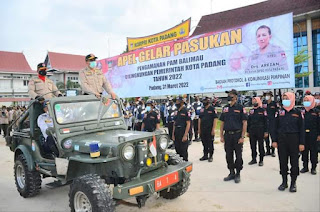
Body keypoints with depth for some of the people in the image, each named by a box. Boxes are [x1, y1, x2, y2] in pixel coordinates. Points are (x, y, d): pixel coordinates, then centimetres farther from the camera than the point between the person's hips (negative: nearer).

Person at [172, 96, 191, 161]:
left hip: (183, 134, -7)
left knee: (183, 151, 0)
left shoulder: (185, 111, -9)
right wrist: (173, 134, 10)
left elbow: (188, 124, -13)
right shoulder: (177, 112, 11)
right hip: (176, 134, 7)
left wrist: (185, 135, -18)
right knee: (177, 150, 12)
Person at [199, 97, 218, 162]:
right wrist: (199, 129, 10)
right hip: (202, 129, 6)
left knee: (210, 143, 2)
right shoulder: (202, 109, 12)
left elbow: (215, 119, -10)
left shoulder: (212, 109, -6)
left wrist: (213, 129, -16)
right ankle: (205, 155, 23)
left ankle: (210, 156, 12)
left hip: (210, 130, -5)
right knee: (204, 143, 12)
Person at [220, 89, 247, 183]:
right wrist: (221, 136, 6)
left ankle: (238, 174, 18)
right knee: (229, 155, 9)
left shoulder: (240, 108, -3)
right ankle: (231, 173, 24)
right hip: (227, 135, 4)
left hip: (237, 135, -4)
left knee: (238, 156, 4)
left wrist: (242, 137, -12)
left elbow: (244, 123, -6)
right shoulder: (225, 108, 10)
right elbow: (222, 123, 13)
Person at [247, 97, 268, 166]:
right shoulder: (251, 111, 11)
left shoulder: (262, 110, -2)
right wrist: (248, 131, 11)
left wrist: (266, 132, -8)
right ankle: (254, 159, 19)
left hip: (260, 131, -4)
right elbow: (248, 122, 13)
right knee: (252, 146, 8)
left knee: (261, 146, 3)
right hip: (252, 131, 4)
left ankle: (261, 160, 11)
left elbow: (265, 122, -4)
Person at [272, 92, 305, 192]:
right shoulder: (279, 112, 5)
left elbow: (301, 128, 1)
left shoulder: (298, 112, 0)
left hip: (294, 139, -2)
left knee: (294, 162, 4)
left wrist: (301, 143, -4)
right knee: (283, 161, 7)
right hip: (281, 139, 2)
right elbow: (275, 127, 7)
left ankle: (293, 183, 18)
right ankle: (284, 182, 21)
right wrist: (274, 140, 1)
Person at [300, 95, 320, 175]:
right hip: (303, 134, 3)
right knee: (304, 151, 9)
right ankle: (305, 167, 20)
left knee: (313, 151, 5)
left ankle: (313, 168, 16)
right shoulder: (302, 111, 5)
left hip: (313, 135, -2)